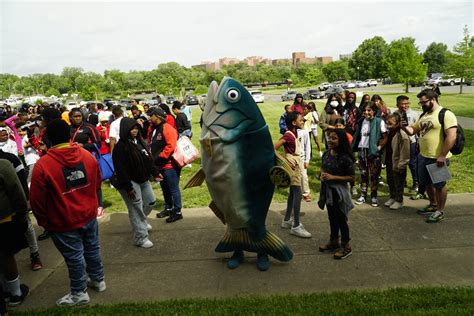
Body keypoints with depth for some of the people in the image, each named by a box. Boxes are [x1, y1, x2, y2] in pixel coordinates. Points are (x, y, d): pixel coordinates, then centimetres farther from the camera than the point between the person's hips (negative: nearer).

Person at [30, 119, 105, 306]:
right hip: (89, 215, 5)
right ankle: (98, 280, 39)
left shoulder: (42, 165, -20)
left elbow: (37, 199, -13)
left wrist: (44, 221, 4)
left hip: (63, 222, -5)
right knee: (92, 249, 21)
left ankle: (79, 293, 28)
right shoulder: (87, 156, -5)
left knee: (74, 257, 10)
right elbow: (97, 183, 8)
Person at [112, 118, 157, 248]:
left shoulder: (139, 141, 8)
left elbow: (148, 159, 17)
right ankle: (141, 238, 4)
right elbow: (120, 169, -20)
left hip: (143, 180, 9)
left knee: (151, 201, 19)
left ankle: (141, 221, 44)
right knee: (136, 209, -4)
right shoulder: (120, 147, -17)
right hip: (130, 182, -9)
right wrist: (128, 187, -21)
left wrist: (155, 173, 15)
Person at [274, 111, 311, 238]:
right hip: (292, 167, -10)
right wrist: (285, 161, -21)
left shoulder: (294, 134, 8)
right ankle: (296, 226, -4)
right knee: (298, 194, -9)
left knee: (293, 193, 16)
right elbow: (273, 149, -24)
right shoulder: (288, 135, -19)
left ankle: (287, 220, 28)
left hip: (296, 166, 10)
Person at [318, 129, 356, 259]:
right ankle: (334, 241, 38)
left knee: (341, 219, 6)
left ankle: (346, 247, 22)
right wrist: (322, 174, -5)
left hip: (339, 191, -7)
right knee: (332, 217, 20)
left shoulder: (345, 158, -20)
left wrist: (333, 177, -22)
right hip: (327, 190, 7)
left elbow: (352, 177, -17)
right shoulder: (326, 153, 0)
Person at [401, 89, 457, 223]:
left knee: (439, 185, 6)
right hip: (423, 156, 8)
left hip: (438, 159, -8)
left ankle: (440, 211, 22)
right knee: (427, 183, 19)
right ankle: (433, 205, 39)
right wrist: (404, 126, -5)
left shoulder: (445, 114, -15)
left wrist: (442, 156, -23)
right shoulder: (424, 115, 10)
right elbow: (412, 131, 17)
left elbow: (451, 137, -22)